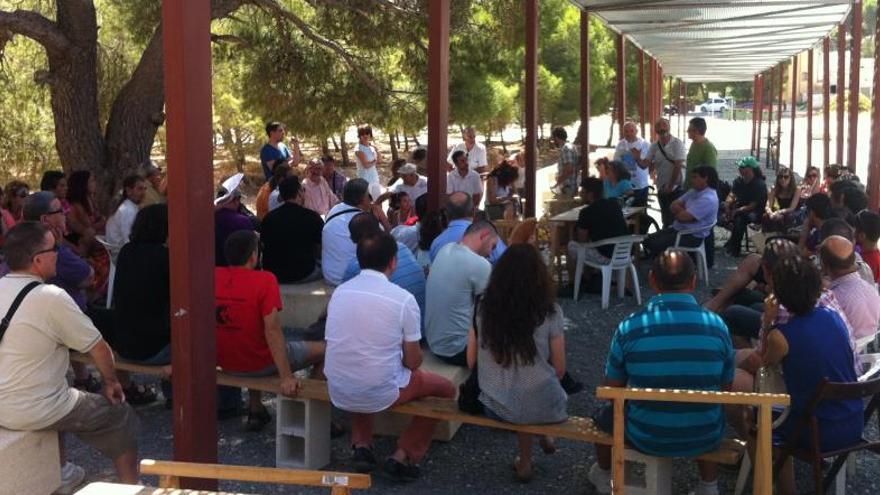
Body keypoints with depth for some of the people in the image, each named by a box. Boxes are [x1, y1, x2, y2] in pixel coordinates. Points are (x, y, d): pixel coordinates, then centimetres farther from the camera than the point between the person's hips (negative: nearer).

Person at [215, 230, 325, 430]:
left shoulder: (212, 276, -8)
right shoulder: (265, 280, -21)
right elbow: (272, 329, -27)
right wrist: (286, 377, -27)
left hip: (225, 363, 6)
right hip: (262, 365, -6)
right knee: (322, 350, 13)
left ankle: (256, 411, 39)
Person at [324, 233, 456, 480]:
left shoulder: (339, 291, 1)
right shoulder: (403, 299, -13)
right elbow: (413, 362, -7)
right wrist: (408, 358, 17)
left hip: (337, 392, 5)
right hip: (381, 394, -5)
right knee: (445, 388, 18)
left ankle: (361, 445, 23)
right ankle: (403, 456, 11)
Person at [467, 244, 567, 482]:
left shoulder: (483, 308, -5)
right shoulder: (549, 312, -12)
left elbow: (471, 361, 4)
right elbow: (559, 370, -5)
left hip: (496, 407, 2)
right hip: (542, 409, -2)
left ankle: (525, 462, 34)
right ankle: (545, 436, 43)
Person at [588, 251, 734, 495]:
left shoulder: (630, 327, -15)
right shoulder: (717, 326, -11)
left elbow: (612, 391, -2)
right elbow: (725, 388, 2)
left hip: (646, 438, -1)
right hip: (705, 438, 2)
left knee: (605, 414, 32)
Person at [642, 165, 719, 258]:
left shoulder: (708, 199, -21)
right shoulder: (694, 191, 10)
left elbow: (683, 217, -25)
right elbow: (673, 206, 10)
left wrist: (677, 209, -3)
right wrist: (682, 210, -11)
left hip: (693, 236, -10)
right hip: (679, 229, 10)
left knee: (655, 245, -21)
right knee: (648, 240, 2)